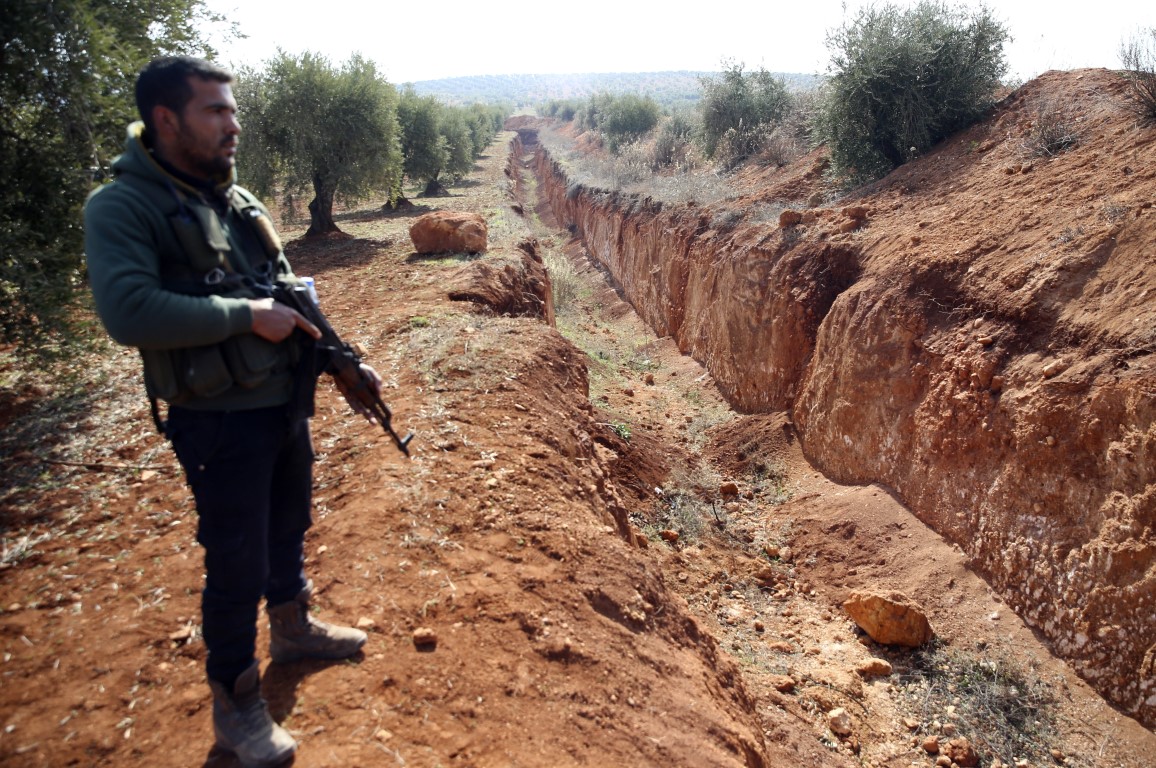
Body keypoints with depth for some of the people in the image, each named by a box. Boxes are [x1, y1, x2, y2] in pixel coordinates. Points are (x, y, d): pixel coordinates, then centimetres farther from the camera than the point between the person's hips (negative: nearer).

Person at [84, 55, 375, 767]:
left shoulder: (241, 200, 8)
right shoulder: (122, 206, -13)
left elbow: (292, 297, 14)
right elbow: (128, 311, -28)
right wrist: (247, 317, -23)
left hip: (288, 405, 7)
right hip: (221, 422, -7)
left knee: (289, 528, 24)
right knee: (237, 565, 4)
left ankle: (293, 626, 48)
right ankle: (235, 704, 24)